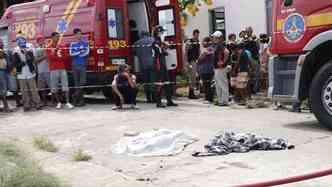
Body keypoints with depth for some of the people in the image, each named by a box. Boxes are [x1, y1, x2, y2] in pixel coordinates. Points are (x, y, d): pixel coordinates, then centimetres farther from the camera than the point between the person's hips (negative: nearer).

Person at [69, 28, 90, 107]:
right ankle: (80, 99, 9)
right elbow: (71, 53, -2)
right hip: (75, 65, 2)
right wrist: (80, 52, -7)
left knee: (82, 82, -10)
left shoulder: (85, 43, 5)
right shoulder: (72, 44, 11)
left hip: (83, 65, -2)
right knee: (76, 83, 4)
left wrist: (76, 54, -3)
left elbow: (87, 52, -8)